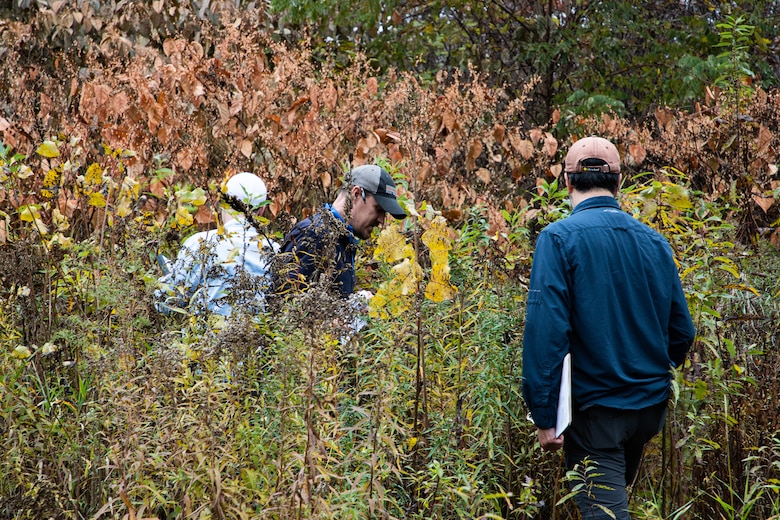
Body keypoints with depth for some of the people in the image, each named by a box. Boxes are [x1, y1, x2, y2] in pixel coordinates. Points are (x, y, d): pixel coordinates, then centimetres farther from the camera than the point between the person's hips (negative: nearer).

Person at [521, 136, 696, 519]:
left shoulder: (560, 238, -13)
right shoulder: (655, 243, 2)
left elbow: (545, 330, -19)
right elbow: (682, 331, 8)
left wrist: (543, 416, -15)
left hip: (594, 407, -6)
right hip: (651, 408, 6)